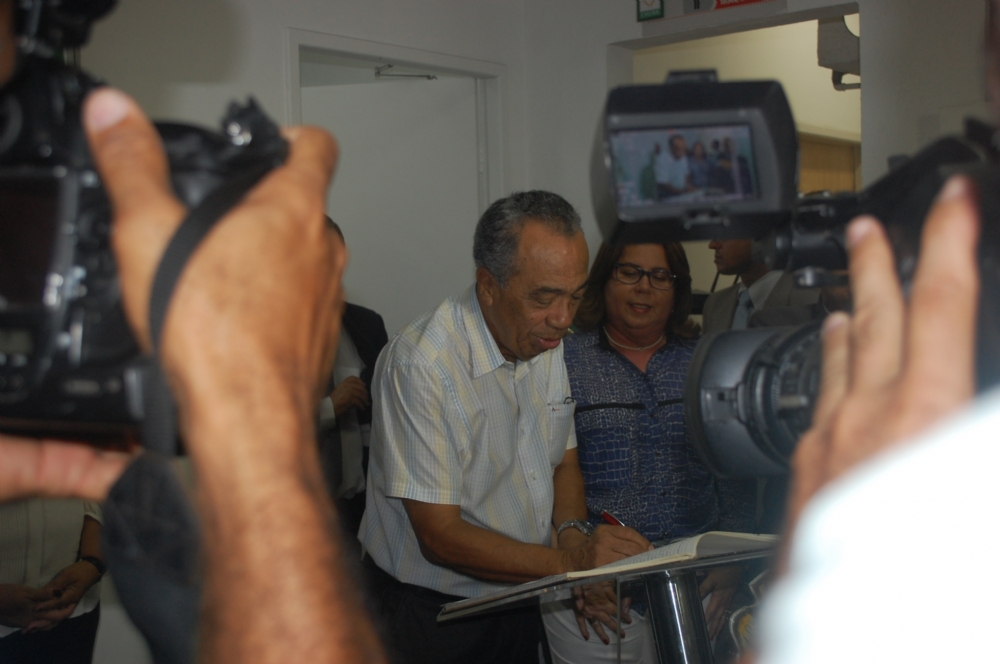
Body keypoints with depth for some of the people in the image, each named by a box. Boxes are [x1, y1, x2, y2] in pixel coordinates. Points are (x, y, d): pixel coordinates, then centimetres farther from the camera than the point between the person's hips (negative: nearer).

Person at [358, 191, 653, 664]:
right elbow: (440, 536, -23)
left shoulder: (547, 340, 0)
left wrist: (573, 533, -11)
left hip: (519, 598, 6)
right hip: (431, 612, -6)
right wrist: (569, 563, -28)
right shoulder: (420, 364, -25)